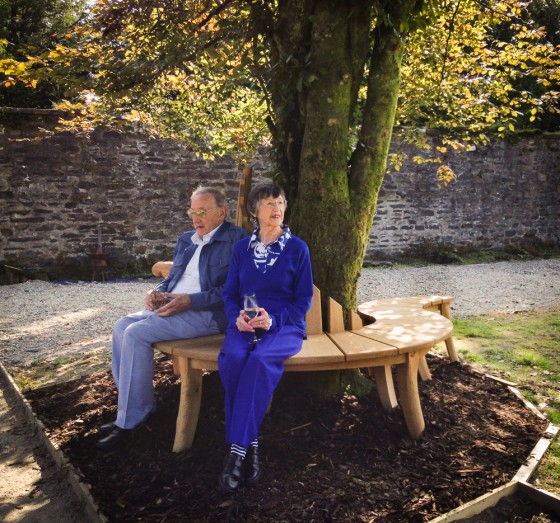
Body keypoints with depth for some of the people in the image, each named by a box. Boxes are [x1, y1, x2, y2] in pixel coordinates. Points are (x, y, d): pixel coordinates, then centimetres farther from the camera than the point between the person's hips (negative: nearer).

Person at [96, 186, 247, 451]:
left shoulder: (236, 239, -7)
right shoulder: (185, 240, 19)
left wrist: (189, 300, -21)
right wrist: (157, 292, 2)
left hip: (207, 313, -9)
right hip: (174, 306, 9)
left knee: (137, 333, -22)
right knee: (122, 326, -8)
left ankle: (130, 420, -10)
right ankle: (134, 407, 1)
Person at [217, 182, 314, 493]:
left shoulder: (297, 248, 3)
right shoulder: (242, 248, 12)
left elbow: (304, 298, 0)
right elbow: (230, 293, 12)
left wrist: (273, 320, -17)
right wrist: (237, 317, -11)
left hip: (285, 326, -2)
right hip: (244, 325, 2)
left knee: (259, 360, -36)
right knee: (231, 359, -33)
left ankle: (237, 450, -30)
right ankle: (250, 446, -21)